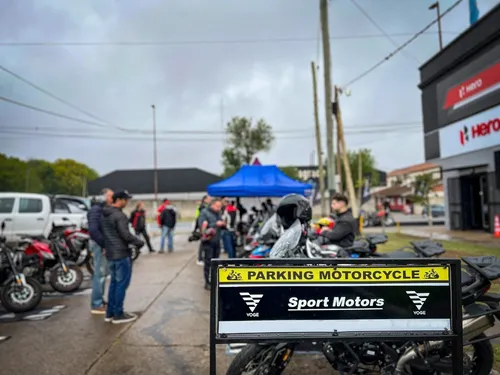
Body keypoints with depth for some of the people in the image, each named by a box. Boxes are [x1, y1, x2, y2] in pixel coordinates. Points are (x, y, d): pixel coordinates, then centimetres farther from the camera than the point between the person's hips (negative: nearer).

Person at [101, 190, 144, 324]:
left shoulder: (104, 215, 12)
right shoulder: (119, 215, -18)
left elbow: (104, 233, 18)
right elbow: (126, 235, -22)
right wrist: (139, 242, -9)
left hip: (110, 254, 9)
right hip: (122, 254, -9)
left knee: (114, 283, 16)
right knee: (122, 284, 0)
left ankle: (110, 313, 21)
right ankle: (118, 314, 7)